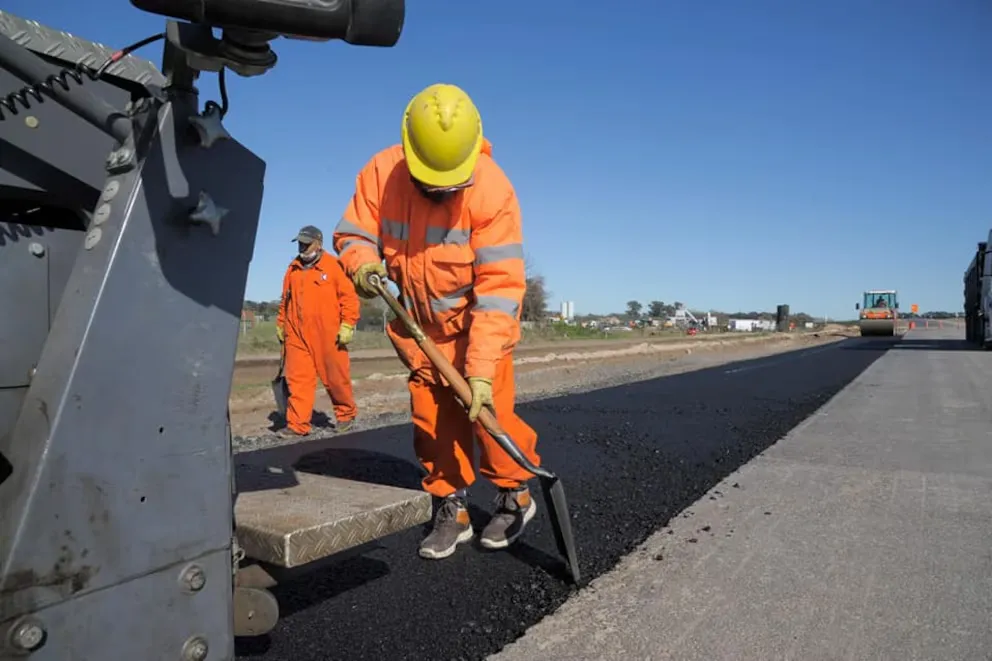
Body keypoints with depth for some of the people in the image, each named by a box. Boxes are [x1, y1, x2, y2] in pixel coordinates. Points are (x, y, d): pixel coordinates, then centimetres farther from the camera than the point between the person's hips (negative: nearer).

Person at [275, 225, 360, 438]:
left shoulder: (334, 265, -4)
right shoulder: (293, 268, 14)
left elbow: (349, 296, -7)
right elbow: (285, 300, 22)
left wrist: (347, 325, -12)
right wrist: (280, 324, 20)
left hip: (328, 335, -4)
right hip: (297, 335, 4)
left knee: (335, 377, 6)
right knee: (298, 379, -1)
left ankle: (346, 412, 27)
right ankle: (297, 424, 3)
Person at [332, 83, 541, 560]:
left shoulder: (492, 190, -28)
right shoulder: (380, 173, -16)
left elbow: (500, 287, -29)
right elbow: (352, 233, -5)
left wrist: (481, 370, -33)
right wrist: (363, 262, -31)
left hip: (479, 320, -3)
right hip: (421, 323, 4)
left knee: (489, 411, -9)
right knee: (432, 417, 5)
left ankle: (514, 496, 17)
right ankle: (451, 509, 21)